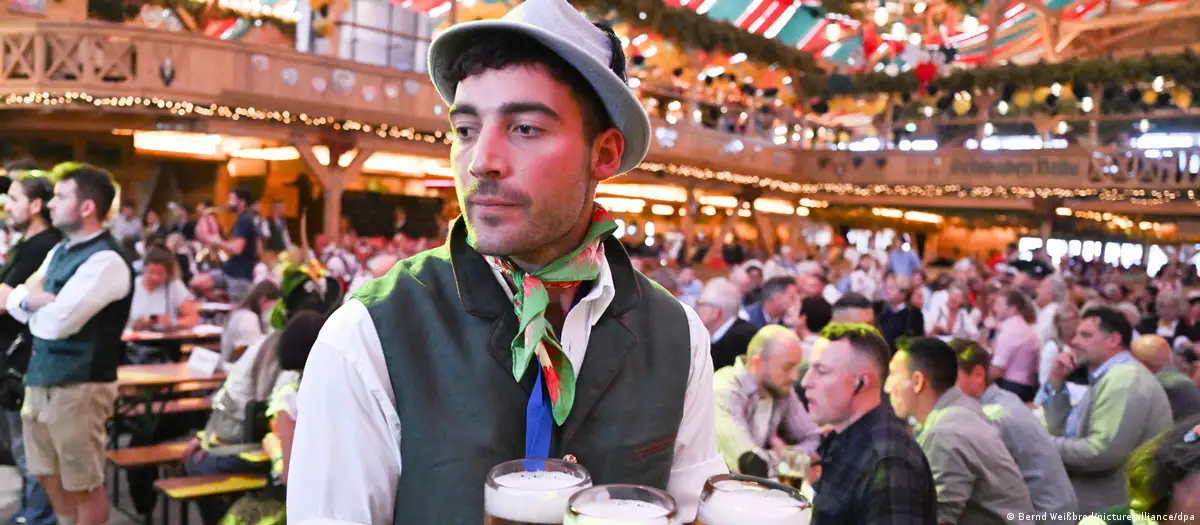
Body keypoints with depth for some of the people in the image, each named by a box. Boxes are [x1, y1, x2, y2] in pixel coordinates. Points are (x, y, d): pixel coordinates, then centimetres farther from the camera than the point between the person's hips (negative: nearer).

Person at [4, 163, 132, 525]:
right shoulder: (59, 251, 13)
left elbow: (56, 322, -22)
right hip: (41, 378, 9)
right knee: (49, 476, 20)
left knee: (83, 485, 4)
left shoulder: (105, 260, -18)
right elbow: (16, 301, 10)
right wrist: (30, 299, -11)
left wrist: (30, 303, -3)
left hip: (78, 386, -9)